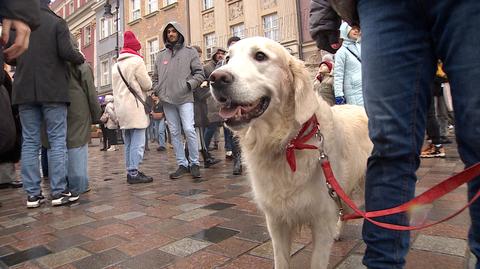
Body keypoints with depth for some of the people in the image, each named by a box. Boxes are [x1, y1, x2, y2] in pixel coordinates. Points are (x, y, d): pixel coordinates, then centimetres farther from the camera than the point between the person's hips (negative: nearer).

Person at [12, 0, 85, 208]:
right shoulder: (57, 22, 0)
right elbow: (66, 52, -11)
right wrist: (80, 58, 8)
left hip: (24, 91, 4)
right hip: (53, 91, -3)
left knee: (30, 143, 6)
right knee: (57, 141, 0)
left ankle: (32, 194, 7)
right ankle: (59, 192, 0)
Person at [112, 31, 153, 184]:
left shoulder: (116, 65, 20)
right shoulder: (136, 60, -4)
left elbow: (116, 87, 18)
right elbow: (147, 85, -5)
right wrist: (148, 83, 14)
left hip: (121, 108, 8)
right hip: (135, 108, -8)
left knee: (128, 143, 12)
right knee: (138, 142, -7)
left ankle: (130, 171, 16)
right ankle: (134, 173, -7)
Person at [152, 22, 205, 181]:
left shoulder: (190, 52, 8)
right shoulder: (161, 55, 17)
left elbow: (199, 73, 3)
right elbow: (155, 77, 22)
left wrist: (189, 85, -11)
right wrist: (158, 90, 6)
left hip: (185, 98, -4)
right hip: (167, 100, 4)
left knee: (189, 130, -13)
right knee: (175, 133, 5)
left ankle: (194, 163, 2)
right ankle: (182, 164, 13)